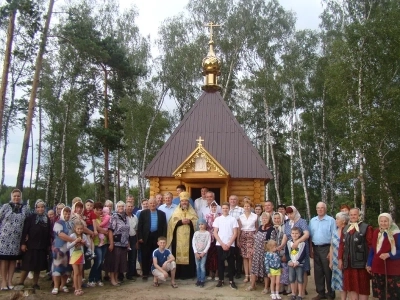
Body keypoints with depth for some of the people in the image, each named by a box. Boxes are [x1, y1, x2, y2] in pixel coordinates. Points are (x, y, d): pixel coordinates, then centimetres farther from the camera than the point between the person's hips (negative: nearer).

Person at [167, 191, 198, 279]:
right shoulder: (176, 211, 8)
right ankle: (178, 273, 3)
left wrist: (190, 221, -15)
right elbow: (172, 222, -2)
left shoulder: (192, 211, 11)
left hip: (188, 236, 0)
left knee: (189, 254, -1)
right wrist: (181, 222, -15)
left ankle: (188, 273, 5)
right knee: (178, 253, -3)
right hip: (178, 236, 0)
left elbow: (197, 221, 2)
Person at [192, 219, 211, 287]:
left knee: (202, 266, -6)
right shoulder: (196, 233, 3)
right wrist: (196, 252, -7)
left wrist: (203, 252, -10)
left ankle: (202, 280, 2)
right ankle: (198, 280, 14)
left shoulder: (207, 233, -2)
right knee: (197, 266, 5)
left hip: (204, 252, -2)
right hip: (197, 252, 2)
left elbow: (208, 244, -6)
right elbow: (193, 243, 0)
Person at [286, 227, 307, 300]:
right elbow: (286, 253, 3)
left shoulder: (302, 243, -7)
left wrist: (297, 262, -16)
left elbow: (303, 254, -9)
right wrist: (289, 261, -10)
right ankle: (293, 294, 20)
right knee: (291, 279, 8)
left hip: (299, 264, -3)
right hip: (291, 264, 3)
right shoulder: (289, 243, 2)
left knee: (300, 279, 1)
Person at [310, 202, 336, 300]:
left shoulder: (331, 220, -7)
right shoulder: (312, 220, 10)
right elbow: (310, 236, 12)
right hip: (316, 248, 5)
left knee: (328, 272, 2)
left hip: (326, 248, -5)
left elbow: (334, 237, -9)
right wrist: (311, 249, 6)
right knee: (318, 272, 11)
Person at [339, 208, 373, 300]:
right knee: (350, 286, 11)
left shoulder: (366, 228, -5)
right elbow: (341, 244, 13)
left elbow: (371, 245, -8)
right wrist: (340, 259, 7)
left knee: (362, 286, 5)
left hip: (361, 263, -5)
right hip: (348, 263, 5)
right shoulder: (345, 229, 13)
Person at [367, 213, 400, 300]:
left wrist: (389, 255, -20)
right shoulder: (376, 233, 9)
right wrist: (369, 264, 12)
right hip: (377, 268, 5)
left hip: (392, 270, -5)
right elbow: (372, 250, 14)